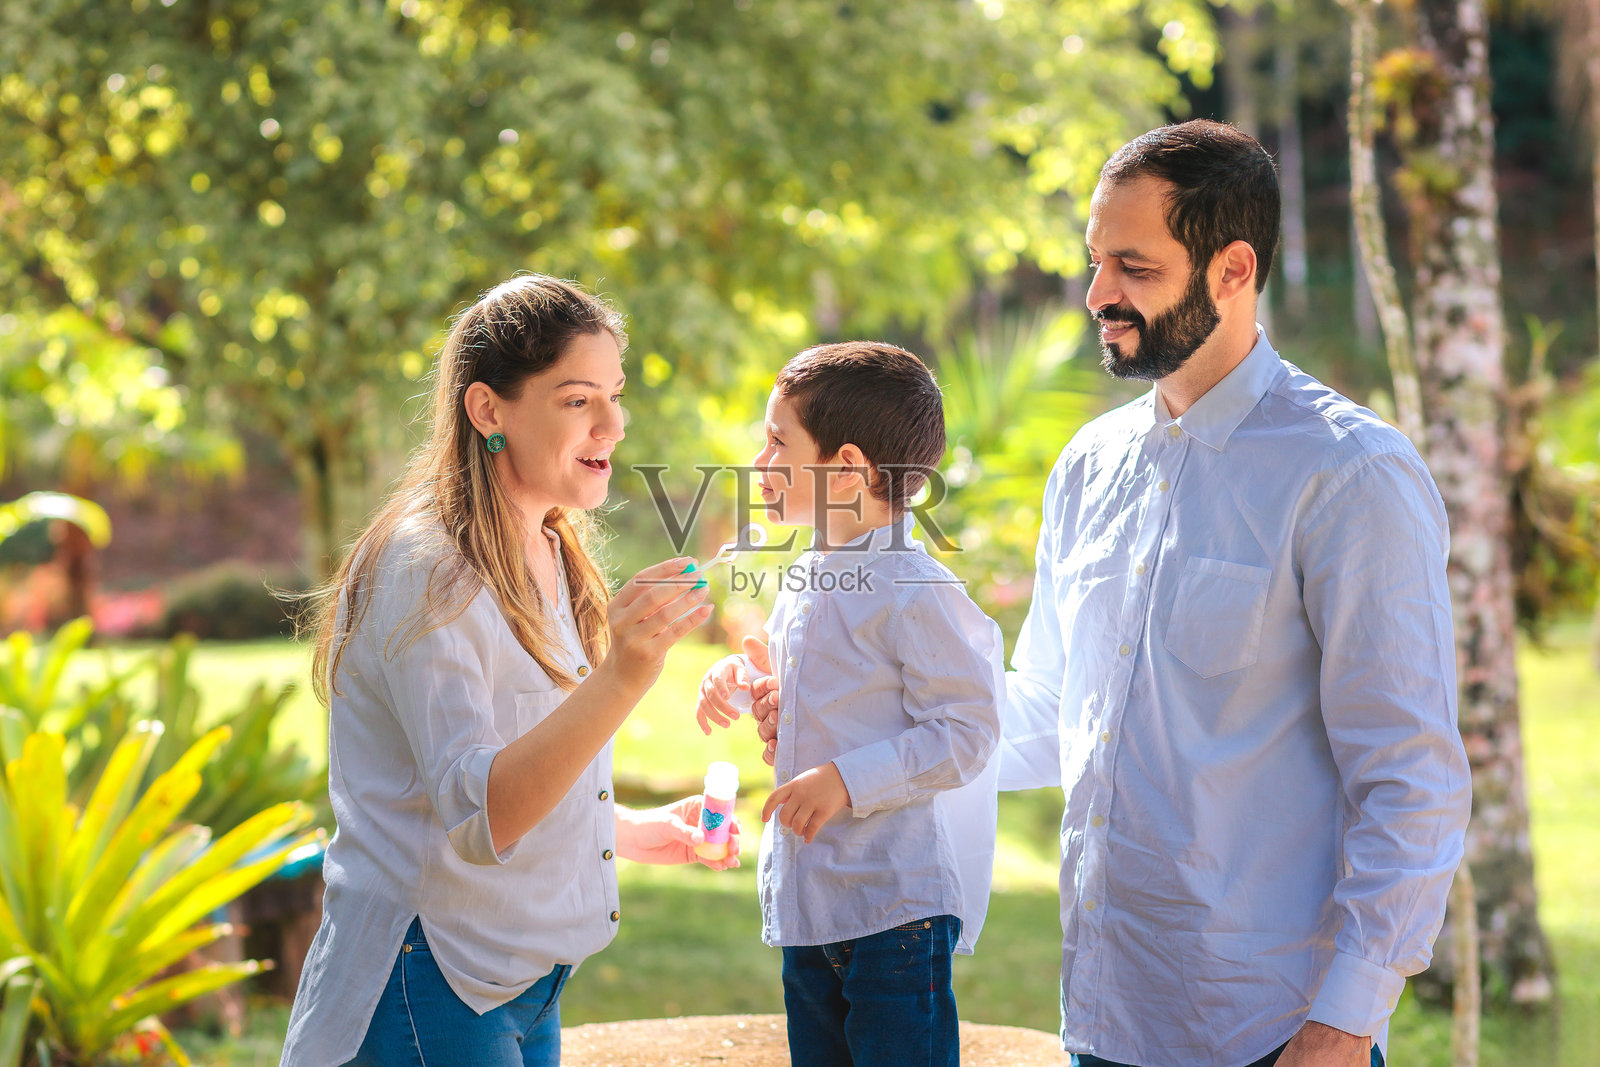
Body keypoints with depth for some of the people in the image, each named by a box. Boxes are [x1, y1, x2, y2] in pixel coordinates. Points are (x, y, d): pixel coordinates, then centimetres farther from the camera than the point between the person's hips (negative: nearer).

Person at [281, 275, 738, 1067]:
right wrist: (622, 677, -37)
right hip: (432, 992, -8)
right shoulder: (425, 571, -18)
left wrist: (645, 833, 12)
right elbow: (477, 818, -28)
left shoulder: (547, 559, 10)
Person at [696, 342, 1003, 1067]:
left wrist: (847, 780, -24)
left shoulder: (914, 592, -16)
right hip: (806, 900, 9)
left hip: (896, 906, -9)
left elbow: (965, 732, -18)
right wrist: (746, 676, 9)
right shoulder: (801, 583, 12)